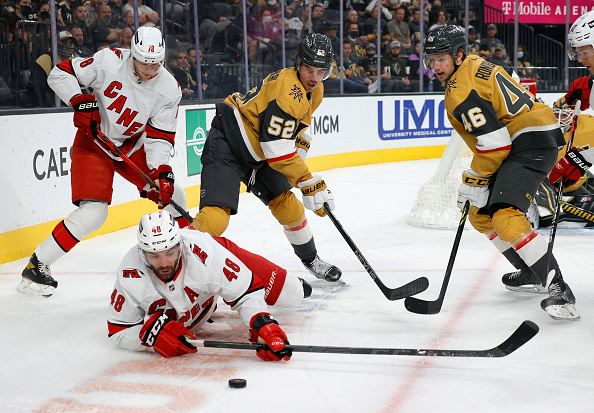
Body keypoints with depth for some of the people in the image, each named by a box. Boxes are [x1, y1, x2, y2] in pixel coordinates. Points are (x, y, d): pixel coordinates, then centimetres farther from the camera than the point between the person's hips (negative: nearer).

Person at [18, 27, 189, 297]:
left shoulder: (169, 89, -13)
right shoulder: (109, 61, -21)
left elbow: (160, 138, -10)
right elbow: (60, 74, -13)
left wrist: (162, 171, -24)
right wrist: (79, 101, -28)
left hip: (133, 146, 5)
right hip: (93, 142, -5)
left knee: (172, 195, 5)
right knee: (93, 213, -20)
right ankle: (37, 265, -10)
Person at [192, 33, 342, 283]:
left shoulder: (315, 92, 5)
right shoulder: (287, 89, -27)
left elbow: (298, 127, 22)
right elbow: (277, 150, -28)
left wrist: (296, 169, 9)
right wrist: (309, 182, -21)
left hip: (257, 155, 9)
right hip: (226, 144, -9)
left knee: (289, 207, 12)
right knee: (214, 219, -23)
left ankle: (312, 261, 34)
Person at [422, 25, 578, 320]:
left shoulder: (461, 90, -17)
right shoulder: (473, 66, 14)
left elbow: (494, 143, -21)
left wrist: (474, 181, -10)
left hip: (531, 144, -11)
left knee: (505, 216, -27)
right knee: (481, 214, 16)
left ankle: (558, 290, -26)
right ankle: (531, 270, 29)